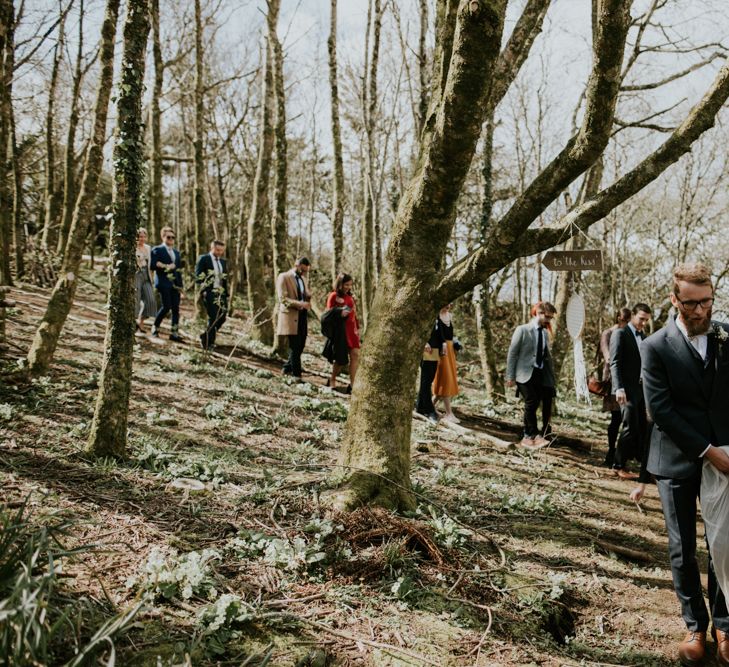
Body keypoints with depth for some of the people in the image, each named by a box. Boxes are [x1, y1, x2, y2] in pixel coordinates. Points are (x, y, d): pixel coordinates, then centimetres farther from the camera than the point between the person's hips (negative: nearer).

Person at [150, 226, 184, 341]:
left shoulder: (176, 252, 21)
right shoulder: (157, 250, 3)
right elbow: (152, 265, -8)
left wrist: (180, 286, 14)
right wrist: (166, 266, -13)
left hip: (175, 283, 6)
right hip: (163, 282, -6)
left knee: (176, 308, -1)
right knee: (167, 306, -11)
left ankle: (175, 333, 1)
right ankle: (155, 328, 9)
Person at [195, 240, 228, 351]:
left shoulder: (223, 262, 17)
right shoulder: (203, 259, -2)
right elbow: (198, 277, -6)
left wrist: (226, 294, 11)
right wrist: (204, 290, -15)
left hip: (221, 293, 6)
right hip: (209, 292, -6)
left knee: (222, 317, 3)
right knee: (213, 318, -10)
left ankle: (205, 337, 24)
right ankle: (208, 343, 4)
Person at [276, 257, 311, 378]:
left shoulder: (304, 279, 19)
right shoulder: (284, 277, -5)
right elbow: (283, 299, -14)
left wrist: (308, 296, 1)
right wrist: (300, 304, -25)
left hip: (303, 316, 7)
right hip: (291, 316, -7)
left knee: (300, 346, 9)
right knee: (295, 347, -7)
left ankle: (287, 368, 24)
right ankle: (296, 375, -2)